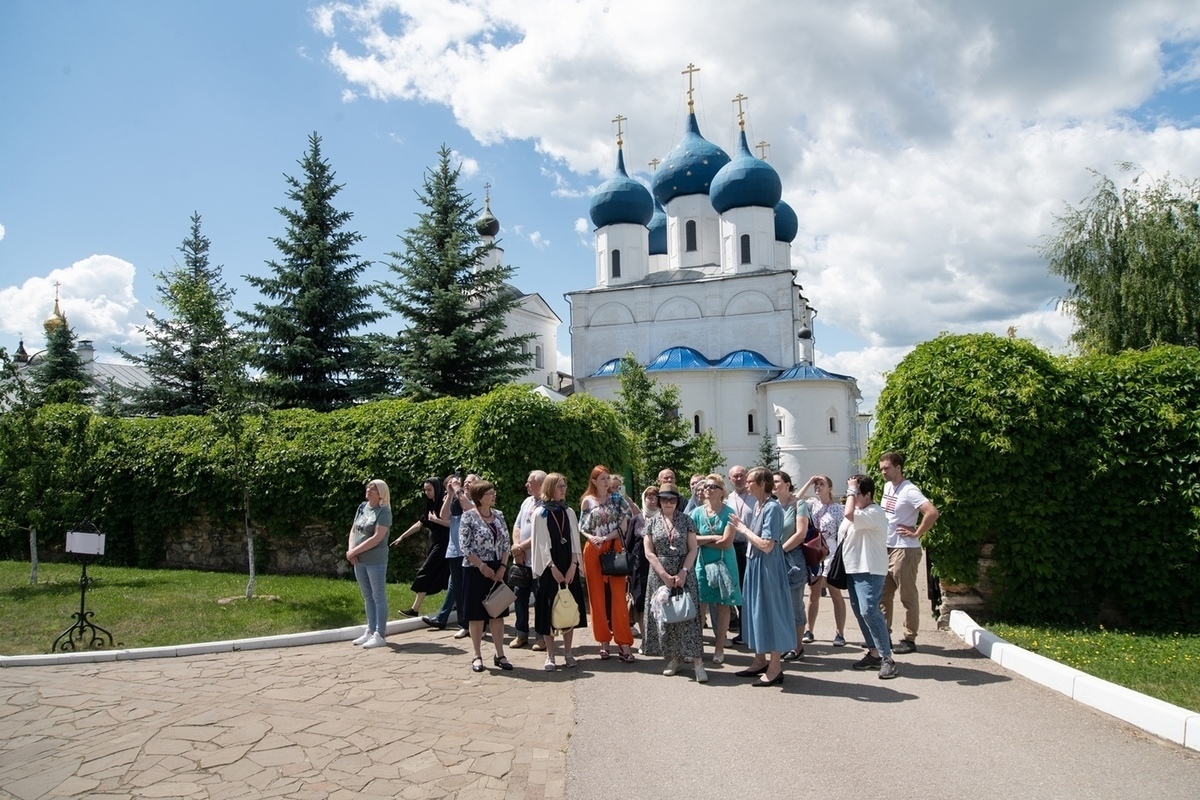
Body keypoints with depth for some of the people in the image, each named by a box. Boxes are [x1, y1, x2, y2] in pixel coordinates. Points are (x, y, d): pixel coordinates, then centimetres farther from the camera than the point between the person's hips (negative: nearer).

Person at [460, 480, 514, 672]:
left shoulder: (498, 515, 6)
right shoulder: (469, 516, -9)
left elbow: (506, 544, 7)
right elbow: (465, 546, -12)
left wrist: (502, 567, -3)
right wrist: (482, 566, -14)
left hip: (498, 570, 5)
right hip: (476, 570, -5)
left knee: (498, 613, 8)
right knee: (476, 615, 3)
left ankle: (500, 655, 15)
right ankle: (477, 656, 13)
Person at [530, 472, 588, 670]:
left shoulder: (569, 512, 9)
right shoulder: (540, 513, -3)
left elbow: (575, 540, 6)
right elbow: (540, 543, -6)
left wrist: (573, 565, -7)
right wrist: (552, 567, -12)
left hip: (569, 567, 4)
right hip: (548, 568, -4)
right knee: (549, 610, -1)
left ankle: (568, 652, 14)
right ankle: (550, 655, 7)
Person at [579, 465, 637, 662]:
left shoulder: (617, 499, 4)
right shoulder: (587, 501, 4)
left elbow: (624, 526, -2)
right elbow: (582, 528, 7)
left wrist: (605, 538, -13)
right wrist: (591, 537, -13)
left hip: (614, 549, 0)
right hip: (593, 551, 1)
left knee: (618, 595, -4)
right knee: (597, 595, 4)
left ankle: (623, 643, -3)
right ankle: (603, 641, 13)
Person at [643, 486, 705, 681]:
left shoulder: (686, 521, 2)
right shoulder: (652, 523, 4)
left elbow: (693, 549, -1)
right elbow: (649, 553, -1)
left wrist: (683, 572, -13)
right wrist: (665, 575, -11)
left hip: (683, 573, -2)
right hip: (660, 575, 2)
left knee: (687, 614, -7)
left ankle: (697, 661, -7)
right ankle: (673, 657, 15)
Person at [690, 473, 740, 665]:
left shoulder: (728, 513, -5)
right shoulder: (697, 513, 3)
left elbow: (727, 542, -13)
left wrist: (702, 540, -7)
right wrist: (713, 537, -13)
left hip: (724, 563, -2)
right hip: (702, 563, 2)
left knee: (723, 605, 3)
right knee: (698, 605, -1)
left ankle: (719, 648, 15)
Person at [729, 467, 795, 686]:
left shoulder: (773, 508, -18)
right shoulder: (757, 505, 9)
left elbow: (767, 545, -22)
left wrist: (744, 529, -15)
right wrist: (742, 527, 2)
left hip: (767, 567, -9)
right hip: (754, 564, 9)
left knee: (770, 610, -1)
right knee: (755, 609, 16)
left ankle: (775, 667, 9)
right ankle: (760, 660, 28)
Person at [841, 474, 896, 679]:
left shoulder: (875, 513, -17)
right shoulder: (858, 512, 15)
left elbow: (849, 514, -33)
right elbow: (846, 536, 25)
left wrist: (852, 491, -22)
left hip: (869, 571, -10)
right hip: (854, 569, 10)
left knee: (869, 611, -17)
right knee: (859, 611, 11)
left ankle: (886, 658, -11)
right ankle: (874, 652, 21)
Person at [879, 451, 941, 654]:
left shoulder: (909, 491, -17)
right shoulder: (887, 487, 10)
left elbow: (933, 513, -28)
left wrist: (917, 534, -20)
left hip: (904, 550, -9)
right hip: (885, 548, 9)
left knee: (908, 596, 1)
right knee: (883, 594, 13)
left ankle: (909, 639, 10)